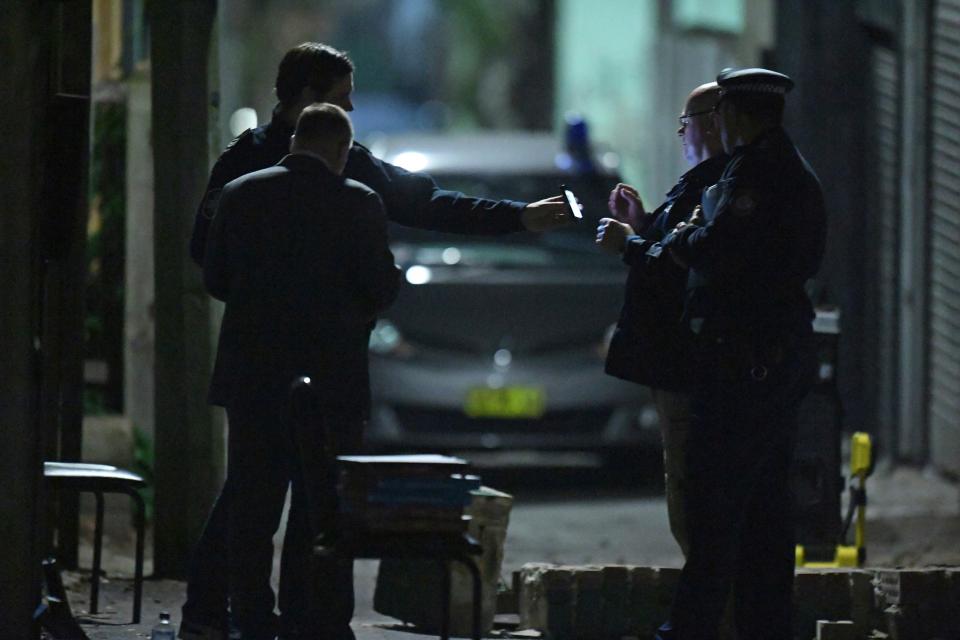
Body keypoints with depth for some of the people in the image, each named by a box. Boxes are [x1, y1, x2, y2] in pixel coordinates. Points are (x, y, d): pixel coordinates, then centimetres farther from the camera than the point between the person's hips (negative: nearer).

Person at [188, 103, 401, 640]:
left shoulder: (241, 195, 1)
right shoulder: (358, 203, -8)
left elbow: (215, 279, 6)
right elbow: (383, 288, -8)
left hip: (252, 377, 3)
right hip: (331, 376, -3)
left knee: (249, 505, 9)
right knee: (326, 509, 3)